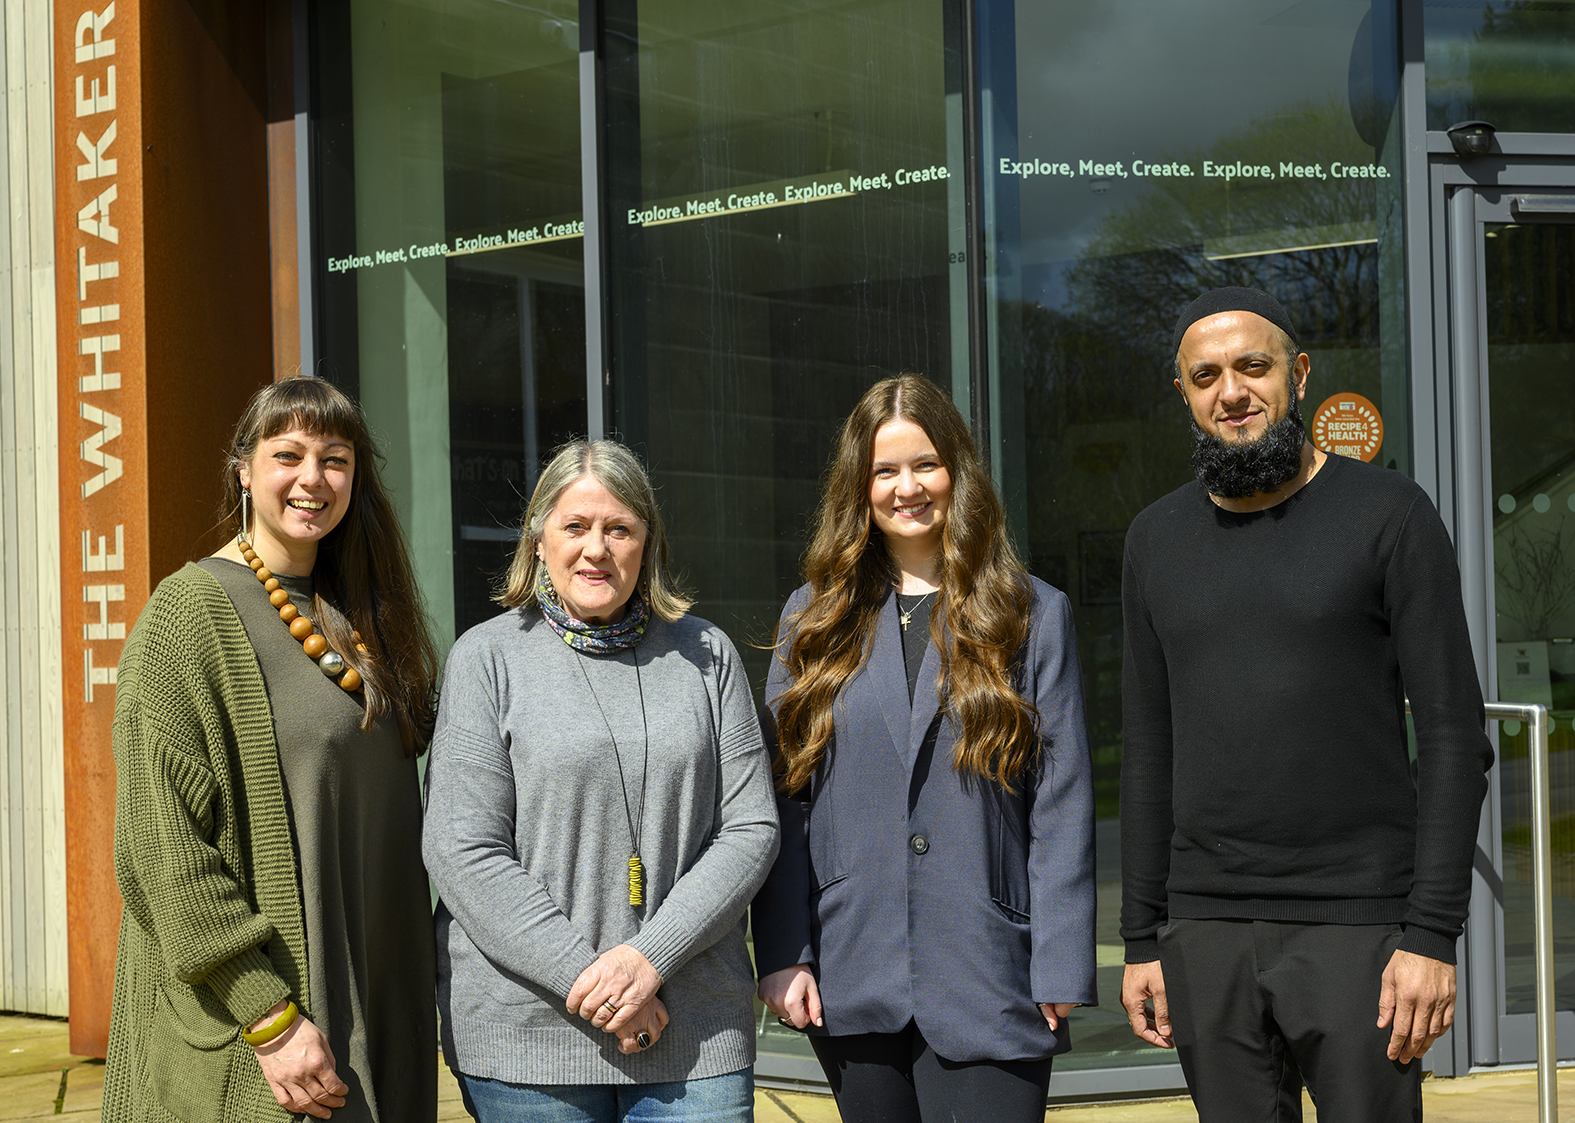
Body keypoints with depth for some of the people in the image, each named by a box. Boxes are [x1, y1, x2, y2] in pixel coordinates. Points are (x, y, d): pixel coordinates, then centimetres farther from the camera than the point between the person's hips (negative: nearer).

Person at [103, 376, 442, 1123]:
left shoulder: (358, 615, 12)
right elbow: (163, 850, -16)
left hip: (375, 1008, 7)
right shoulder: (191, 613, -10)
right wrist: (269, 1017, -20)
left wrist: (416, 994, 9)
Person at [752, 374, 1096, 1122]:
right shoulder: (813, 619, 10)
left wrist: (1062, 973, -6)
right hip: (852, 982, 2)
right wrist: (782, 954, -1)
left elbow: (1062, 807, 0)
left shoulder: (1033, 615, 4)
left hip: (985, 990, -2)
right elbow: (782, 800, 7)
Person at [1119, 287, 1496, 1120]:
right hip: (1205, 929, 4)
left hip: (1358, 923, -3)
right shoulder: (1158, 539, 11)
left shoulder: (1388, 514, -2)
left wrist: (1433, 934, -12)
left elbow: (1454, 737, -5)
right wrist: (1141, 938, 9)